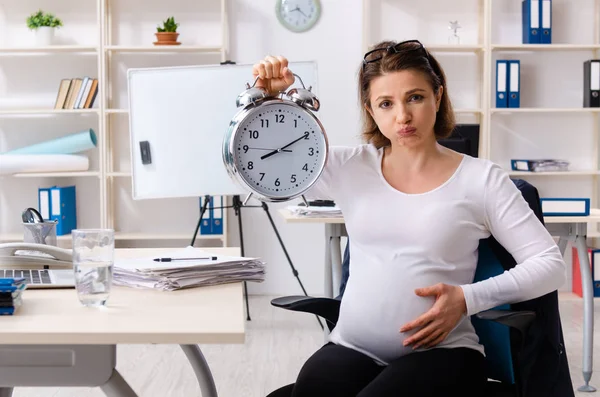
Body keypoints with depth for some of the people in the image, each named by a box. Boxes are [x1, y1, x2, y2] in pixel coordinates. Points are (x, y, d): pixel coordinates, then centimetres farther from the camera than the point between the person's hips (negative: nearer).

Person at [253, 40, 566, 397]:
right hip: (353, 348, 2)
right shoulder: (351, 167, 9)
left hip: (440, 351, -2)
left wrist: (467, 299, -13)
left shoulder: (481, 178, 2)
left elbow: (551, 264, 1)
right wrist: (266, 98, -7)